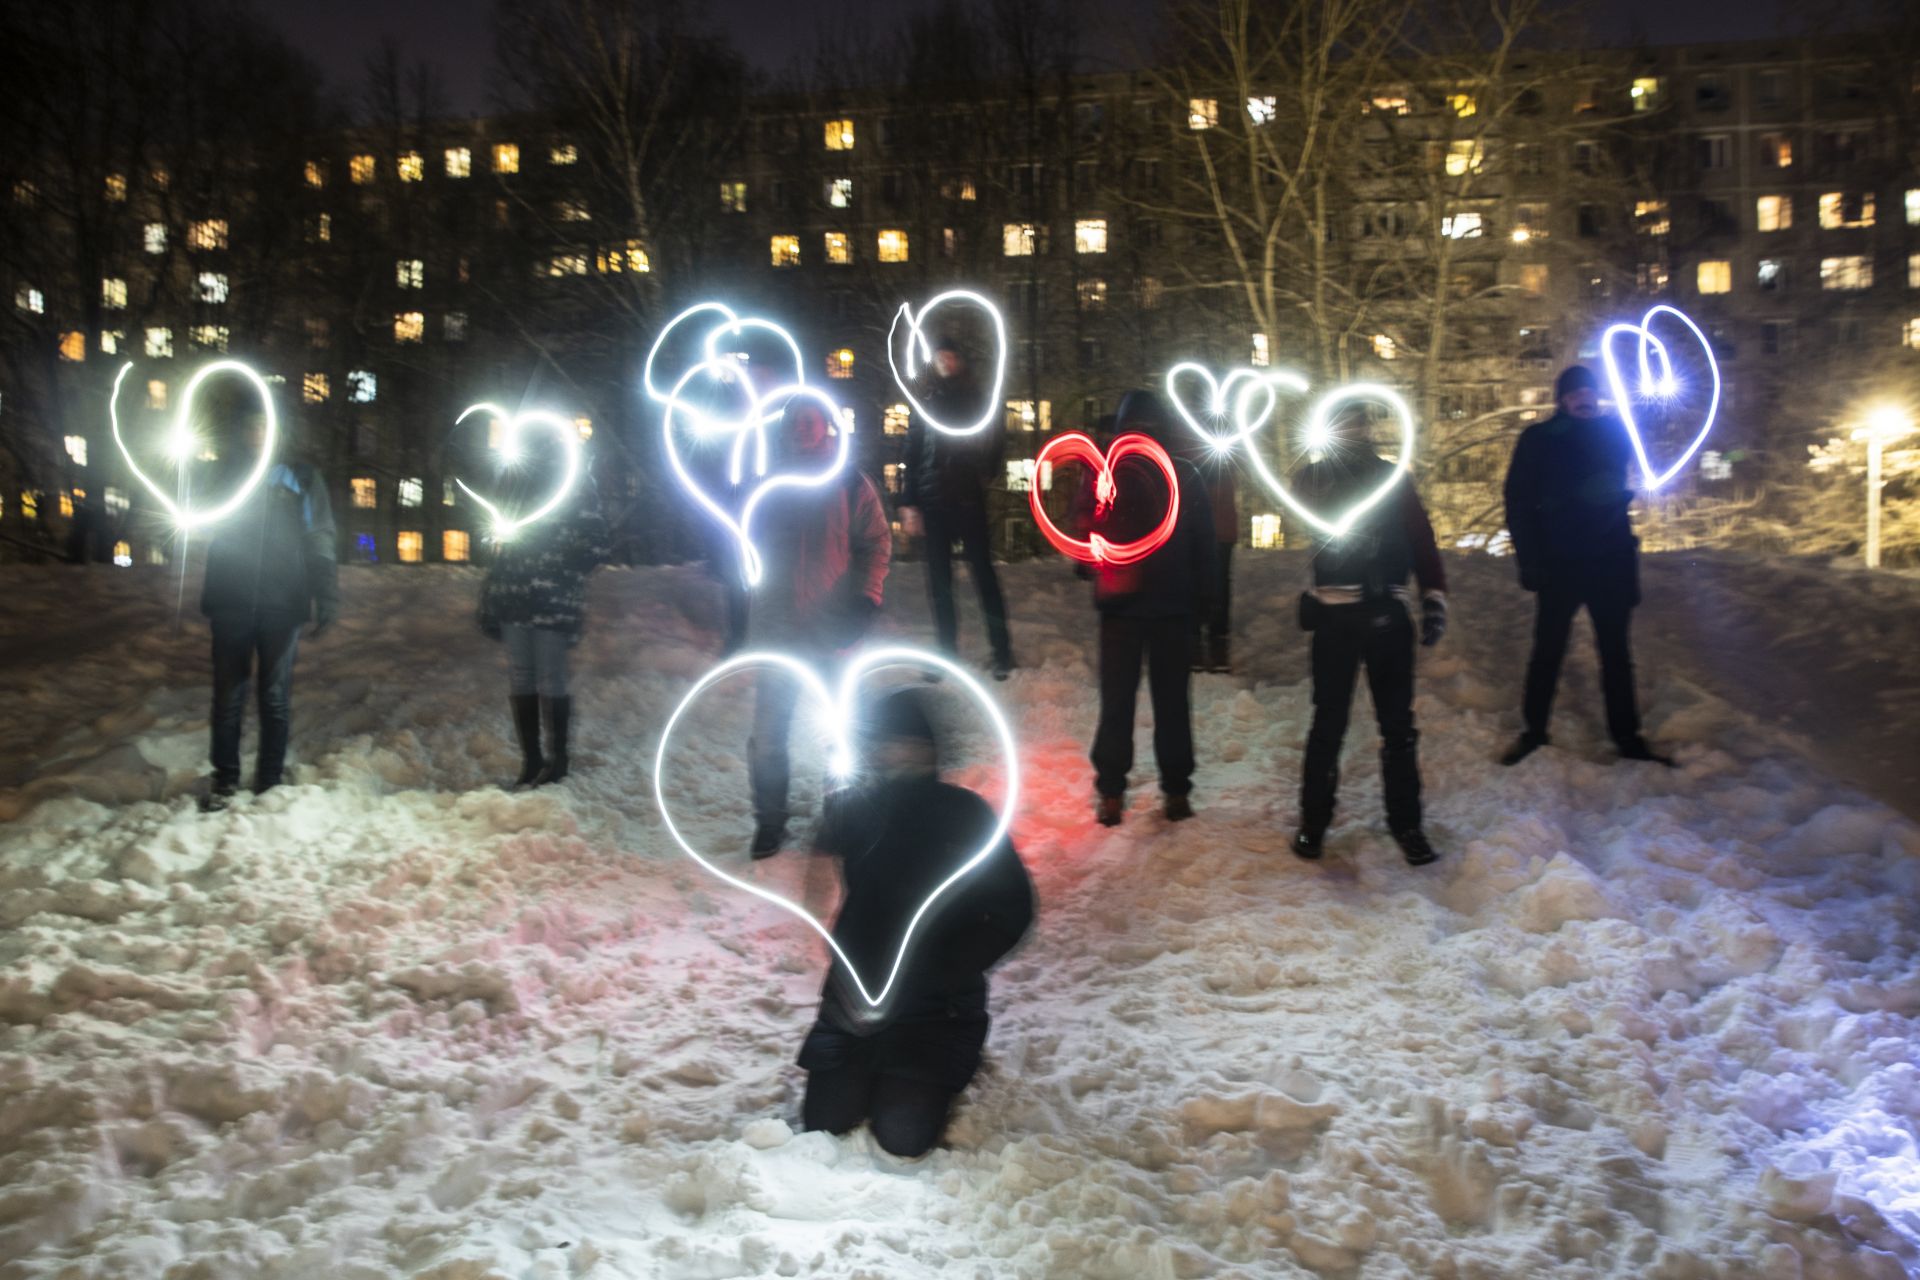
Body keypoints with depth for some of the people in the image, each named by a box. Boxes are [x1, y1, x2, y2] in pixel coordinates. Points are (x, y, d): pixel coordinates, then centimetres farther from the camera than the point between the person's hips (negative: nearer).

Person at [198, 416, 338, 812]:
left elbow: (321, 540, 5)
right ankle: (225, 779, 9)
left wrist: (326, 596, -4)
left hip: (282, 604, -1)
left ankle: (270, 780, 10)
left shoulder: (300, 478, 8)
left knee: (275, 696, 3)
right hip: (231, 601, 1)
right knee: (228, 694, 1)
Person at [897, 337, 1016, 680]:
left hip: (968, 499, -2)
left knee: (983, 573, -3)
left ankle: (1002, 650, 0)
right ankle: (946, 651, 12)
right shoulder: (926, 403, 11)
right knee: (939, 580, 5)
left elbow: (996, 443, 7)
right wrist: (908, 502, 0)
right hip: (932, 501, 3)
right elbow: (911, 455, 7)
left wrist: (984, 477, -7)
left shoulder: (979, 401, 7)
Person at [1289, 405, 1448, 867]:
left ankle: (1405, 822, 14)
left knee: (1398, 723, 5)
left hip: (1388, 612, 2)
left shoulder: (1390, 475, 12)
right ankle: (1313, 820, 13)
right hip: (1336, 614, -2)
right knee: (1329, 721, 2)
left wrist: (1434, 597, -4)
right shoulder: (1315, 476, 6)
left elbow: (1421, 538, 7)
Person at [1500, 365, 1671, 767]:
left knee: (1616, 651, 9)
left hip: (1612, 561, 3)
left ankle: (1627, 737, 17)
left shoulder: (1614, 431, 4)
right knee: (1547, 651, 6)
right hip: (1558, 563, -2)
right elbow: (1519, 503, -6)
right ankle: (1533, 731, 17)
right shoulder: (1538, 440, -4)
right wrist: (1530, 560, -15)